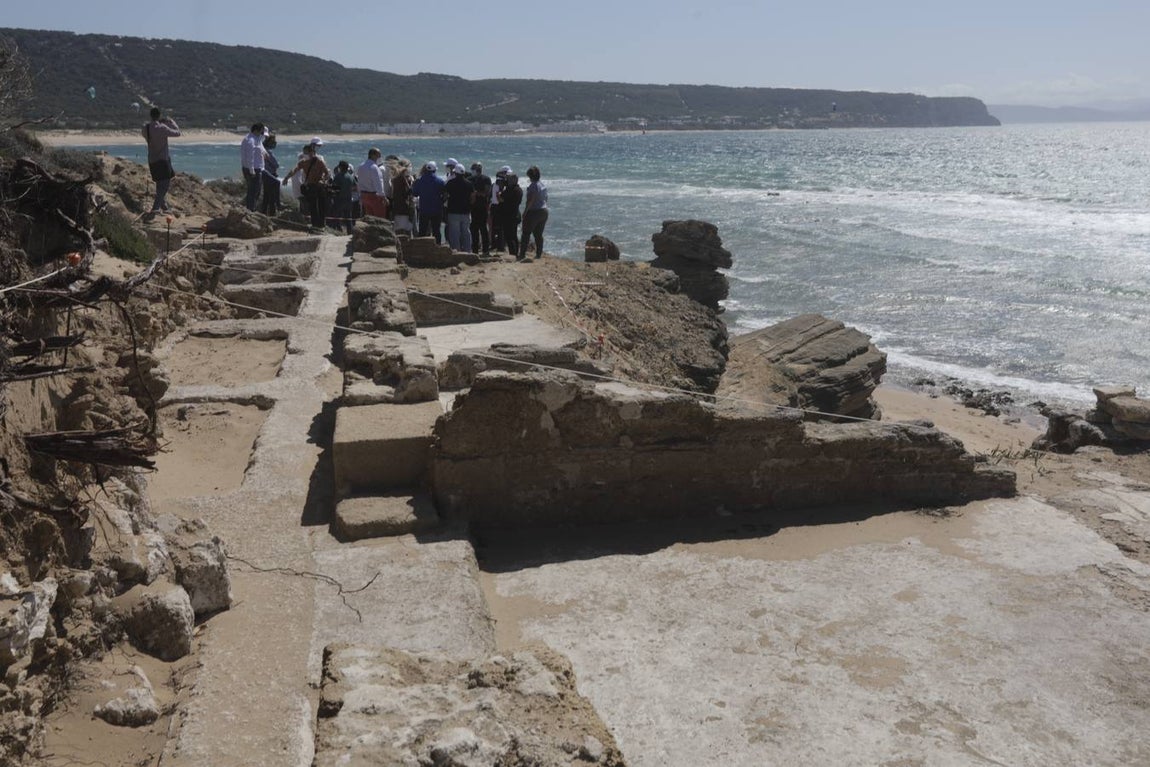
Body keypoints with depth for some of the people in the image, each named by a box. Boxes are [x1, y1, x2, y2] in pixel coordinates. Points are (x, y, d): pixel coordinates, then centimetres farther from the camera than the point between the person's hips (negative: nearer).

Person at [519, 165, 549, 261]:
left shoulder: (532, 186, -16)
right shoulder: (544, 185, 10)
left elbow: (530, 201, -20)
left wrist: (524, 213, -16)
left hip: (533, 212, -8)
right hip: (544, 211, 8)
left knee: (526, 234, -4)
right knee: (539, 234, 13)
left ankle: (522, 255, -8)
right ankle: (539, 254, 14)